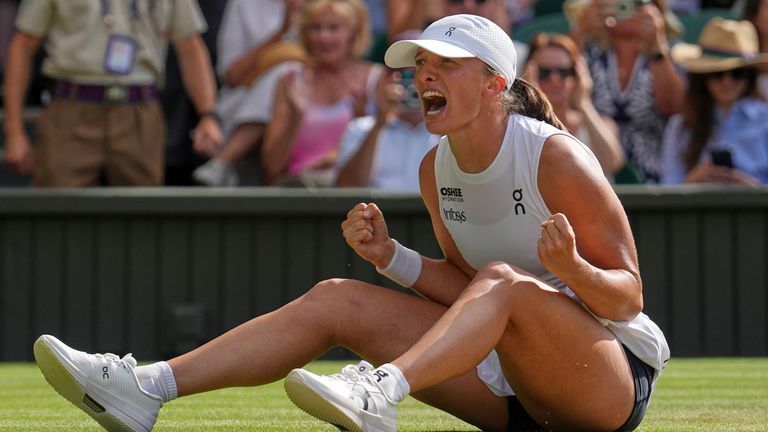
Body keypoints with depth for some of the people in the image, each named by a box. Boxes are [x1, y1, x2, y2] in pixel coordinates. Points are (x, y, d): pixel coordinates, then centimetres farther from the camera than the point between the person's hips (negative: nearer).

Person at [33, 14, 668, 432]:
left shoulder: (557, 159, -16)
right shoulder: (436, 169, 4)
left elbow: (628, 299, -13)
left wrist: (571, 268, -35)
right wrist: (390, 257, -4)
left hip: (615, 375, -7)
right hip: (509, 377, 7)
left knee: (504, 279, -35)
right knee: (336, 300, -7)